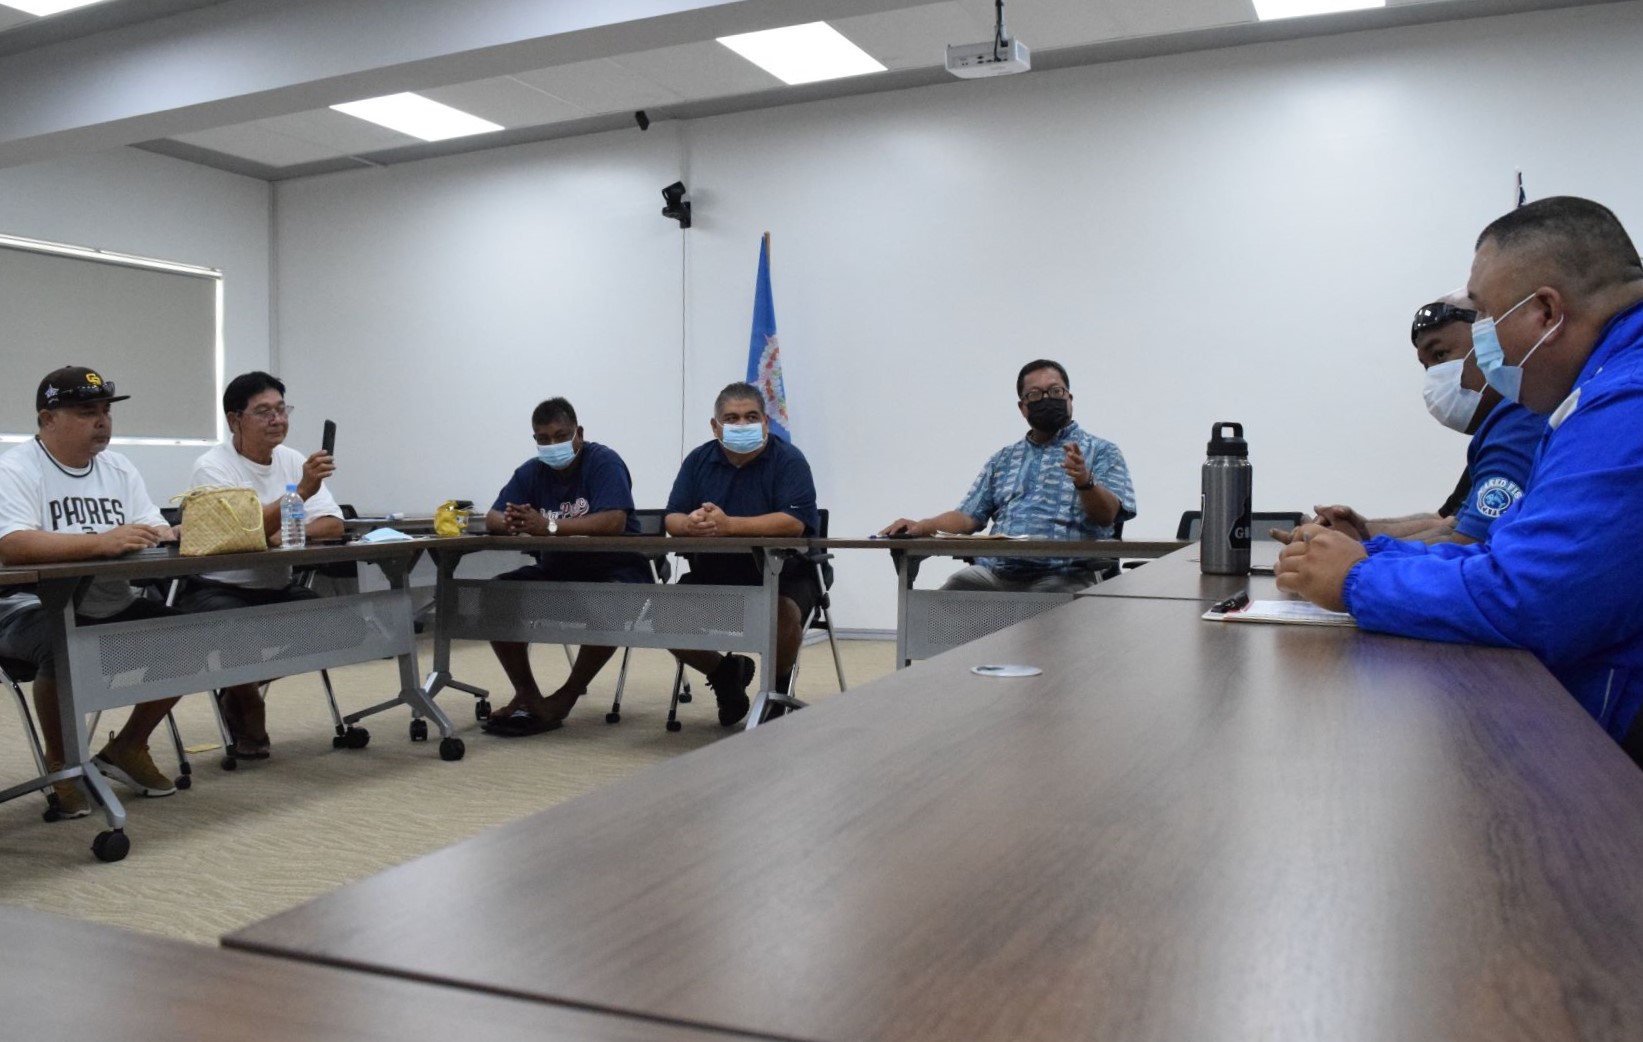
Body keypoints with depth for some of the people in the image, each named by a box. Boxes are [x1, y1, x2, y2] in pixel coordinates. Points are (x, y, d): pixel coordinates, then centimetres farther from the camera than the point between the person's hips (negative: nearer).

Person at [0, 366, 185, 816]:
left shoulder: (119, 469, 10)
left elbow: (157, 534, 3)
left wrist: (177, 536, -23)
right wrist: (100, 542, -40)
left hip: (113, 607, 7)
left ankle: (127, 748, 11)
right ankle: (59, 761, -7)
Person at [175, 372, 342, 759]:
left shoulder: (293, 460, 6)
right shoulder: (212, 466, -12)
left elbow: (333, 524, -3)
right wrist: (302, 491, -36)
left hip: (278, 589, 6)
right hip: (217, 589, -6)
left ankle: (241, 689, 8)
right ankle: (243, 699, 1)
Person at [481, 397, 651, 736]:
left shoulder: (603, 462, -14)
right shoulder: (531, 472, 4)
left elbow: (614, 522, -29)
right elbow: (492, 519, -2)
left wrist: (548, 526, -36)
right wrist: (511, 523, -28)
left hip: (614, 567, -6)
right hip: (557, 569, 6)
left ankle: (566, 696, -17)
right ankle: (526, 693, -5)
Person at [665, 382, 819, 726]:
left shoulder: (788, 459, -8)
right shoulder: (699, 461, 6)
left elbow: (794, 522, -23)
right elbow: (672, 520, -1)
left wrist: (729, 524, -33)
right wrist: (691, 523, -28)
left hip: (781, 573, -4)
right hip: (712, 574, 5)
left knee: (784, 613, -34)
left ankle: (778, 688, 0)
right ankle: (725, 672, 16)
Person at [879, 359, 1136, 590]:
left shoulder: (1102, 451, 9)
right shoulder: (1003, 459, 24)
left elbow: (1107, 514, -7)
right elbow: (968, 516, 18)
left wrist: (1084, 481, -28)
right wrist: (923, 526, -1)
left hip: (1063, 576, -3)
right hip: (993, 571, 3)